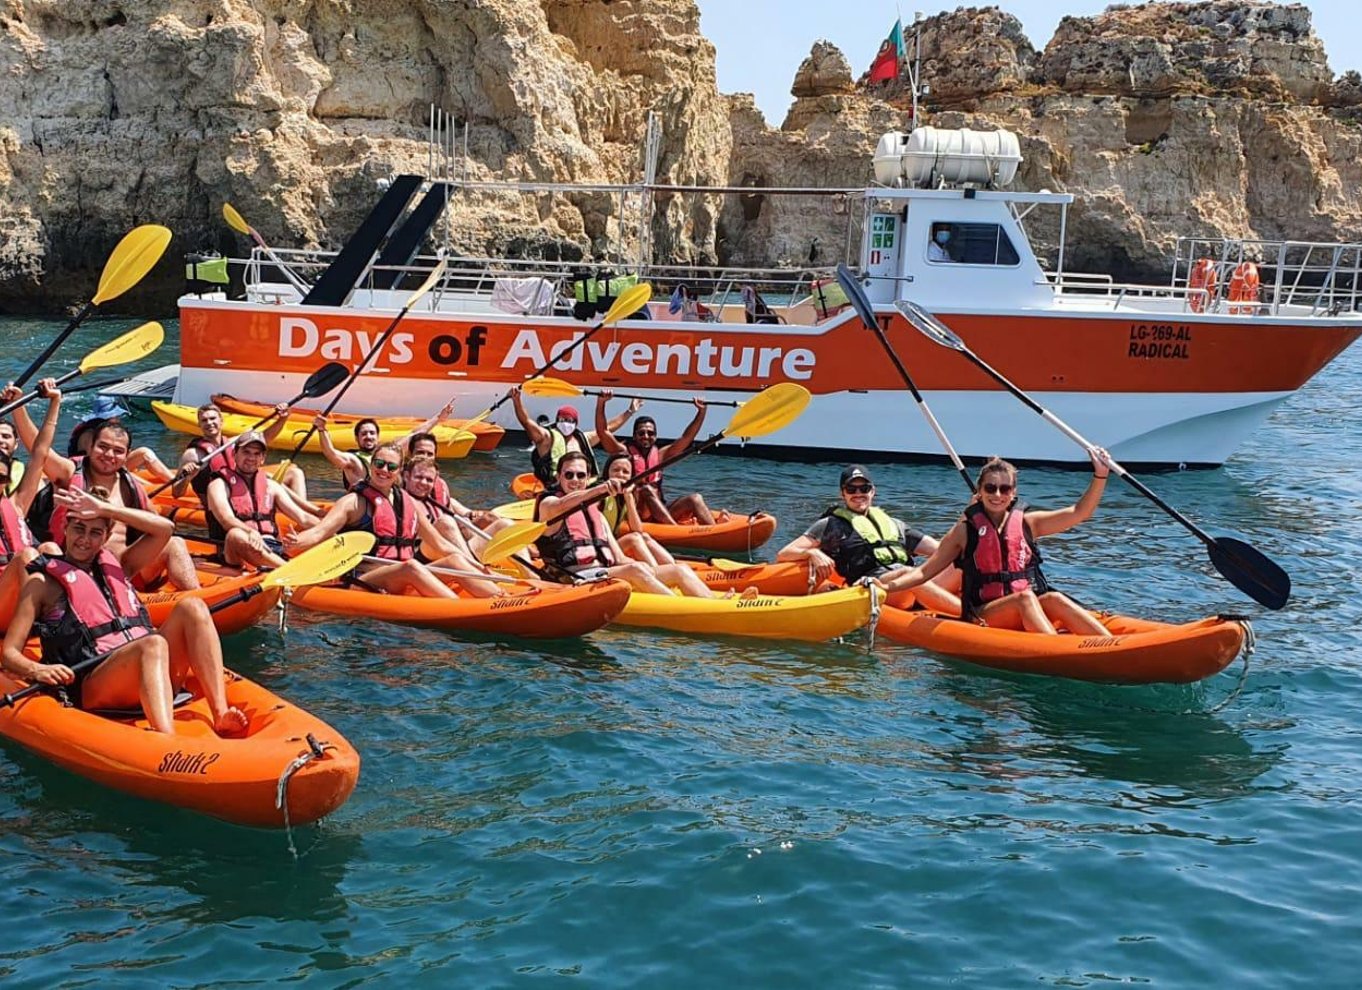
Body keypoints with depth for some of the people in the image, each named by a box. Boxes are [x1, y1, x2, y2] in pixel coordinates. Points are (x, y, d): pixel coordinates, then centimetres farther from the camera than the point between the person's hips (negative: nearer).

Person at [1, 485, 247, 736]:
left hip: (148, 672, 5)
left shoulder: (116, 566, 26)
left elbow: (164, 529, 14)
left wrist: (105, 508, 8)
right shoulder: (43, 582, 13)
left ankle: (221, 716, -35)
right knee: (153, 644, -36)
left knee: (191, 607, -19)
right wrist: (37, 671, -17)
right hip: (91, 686, -5)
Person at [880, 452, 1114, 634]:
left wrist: (1100, 475, -5)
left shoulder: (1027, 522, 12)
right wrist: (886, 587, -10)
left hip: (1030, 612, 3)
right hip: (984, 615, -3)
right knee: (1025, 598, -32)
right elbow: (925, 571, 5)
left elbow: (1079, 513, 7)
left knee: (1053, 599, -29)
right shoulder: (966, 529, 6)